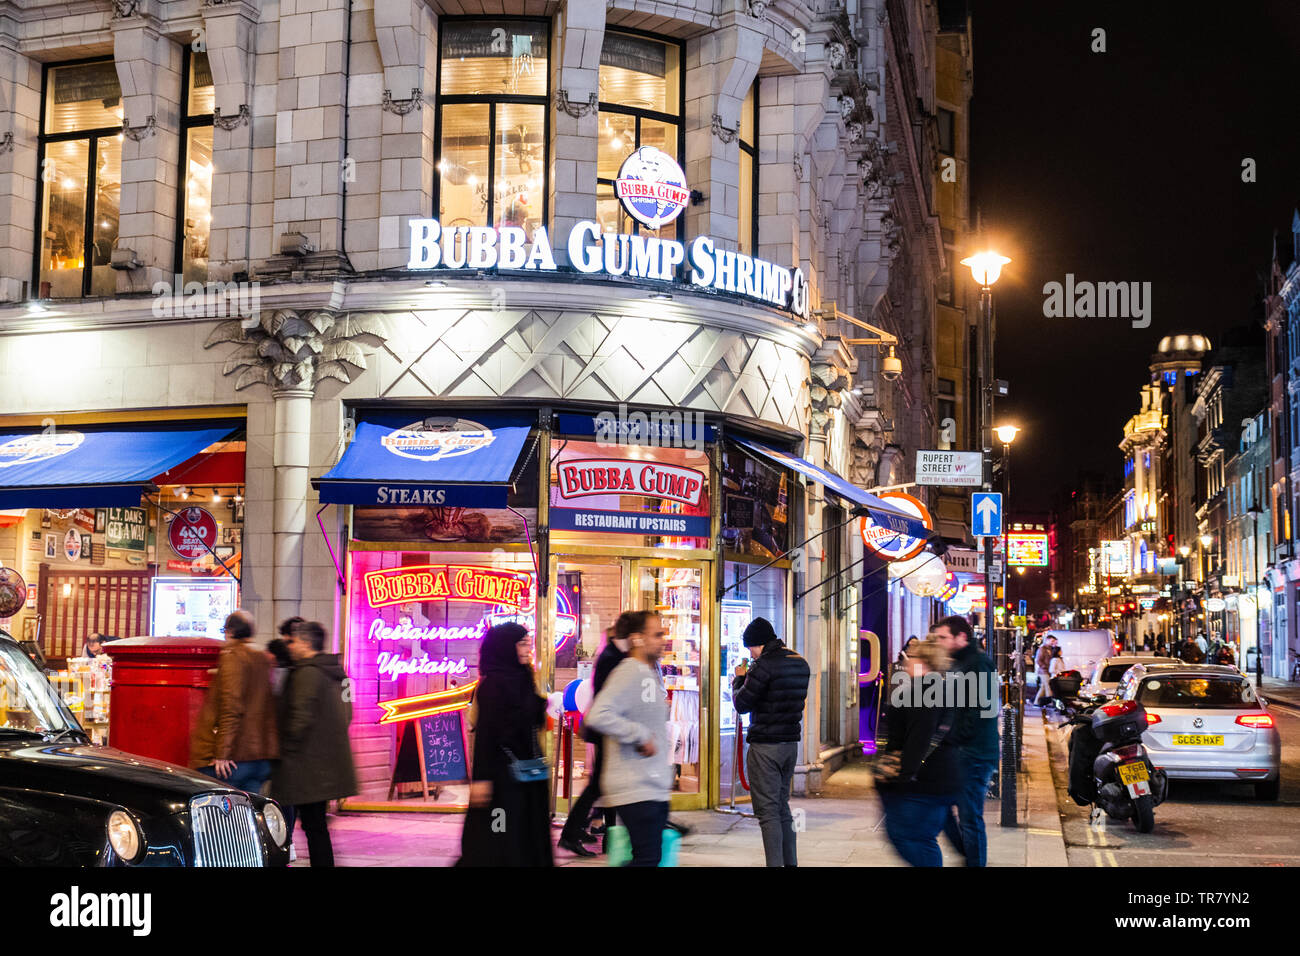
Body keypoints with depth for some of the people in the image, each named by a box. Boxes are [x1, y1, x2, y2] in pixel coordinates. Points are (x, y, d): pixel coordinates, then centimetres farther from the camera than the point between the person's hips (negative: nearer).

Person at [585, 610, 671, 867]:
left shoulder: (650, 673, 15)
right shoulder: (629, 673, -15)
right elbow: (598, 716, -28)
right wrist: (641, 736, -22)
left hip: (655, 787, 10)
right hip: (635, 788, -10)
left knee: (653, 856, 10)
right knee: (647, 858, -10)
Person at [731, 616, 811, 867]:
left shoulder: (765, 666, -16)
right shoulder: (800, 664, 10)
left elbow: (742, 705, -11)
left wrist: (739, 679, 8)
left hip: (765, 746, -8)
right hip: (791, 743, 8)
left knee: (767, 811, -5)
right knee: (782, 806, 18)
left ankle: (775, 864, -8)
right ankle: (790, 862, 20)